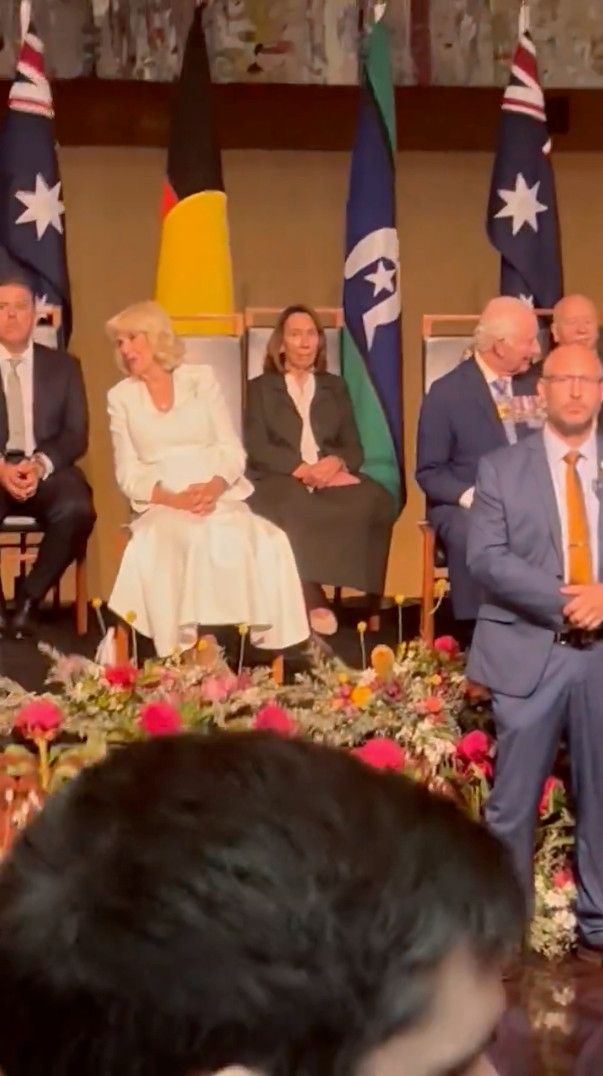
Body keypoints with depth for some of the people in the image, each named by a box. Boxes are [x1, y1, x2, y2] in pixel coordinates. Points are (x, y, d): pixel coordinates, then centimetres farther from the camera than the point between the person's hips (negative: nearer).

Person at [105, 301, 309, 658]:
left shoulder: (201, 379, 11)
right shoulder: (121, 396, 11)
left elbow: (232, 450, 5)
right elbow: (128, 473, 4)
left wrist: (214, 487, -17)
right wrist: (171, 498, -16)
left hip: (217, 497, 1)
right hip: (161, 505, -1)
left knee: (266, 543, -33)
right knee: (188, 539, -38)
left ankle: (260, 637, -29)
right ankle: (185, 647, -40)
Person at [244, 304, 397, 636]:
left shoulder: (335, 387, 24)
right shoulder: (260, 388, 14)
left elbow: (353, 447, 14)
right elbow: (258, 449, -1)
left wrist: (335, 463, -12)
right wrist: (303, 469, -17)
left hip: (331, 478, 3)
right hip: (280, 481, -3)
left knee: (375, 502, -32)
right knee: (298, 510, -41)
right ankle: (312, 599, -34)